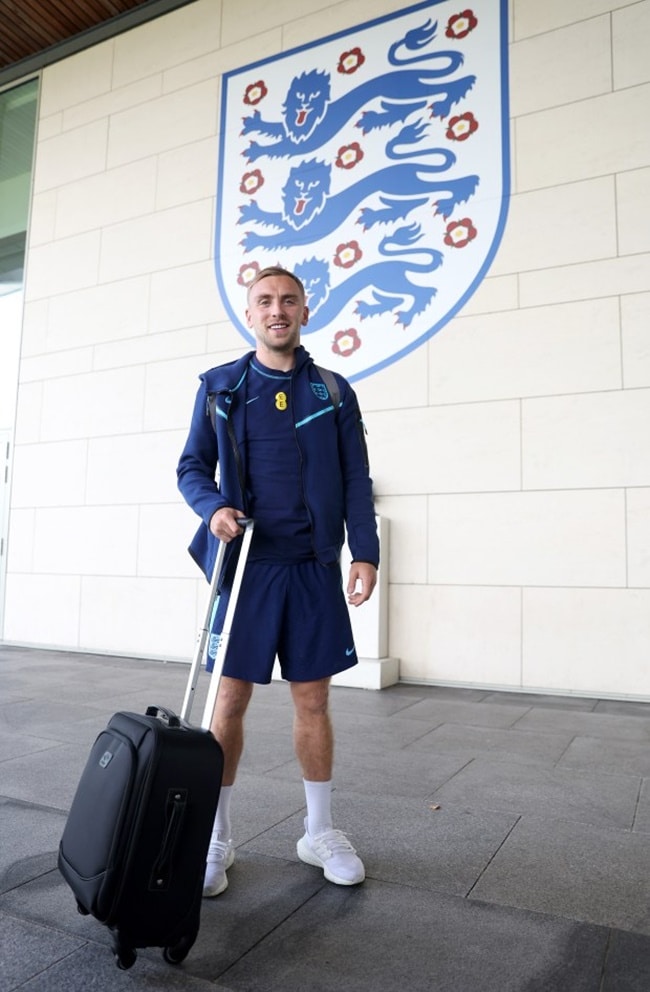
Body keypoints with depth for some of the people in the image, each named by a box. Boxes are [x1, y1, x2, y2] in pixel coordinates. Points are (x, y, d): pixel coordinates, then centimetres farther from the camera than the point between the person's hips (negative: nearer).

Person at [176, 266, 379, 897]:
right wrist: (212, 507, -13)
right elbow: (192, 467, 9)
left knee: (312, 701, 9)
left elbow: (356, 481, 5)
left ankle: (320, 833, 27)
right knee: (230, 700, 4)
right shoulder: (220, 387, 7)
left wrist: (365, 552, -5)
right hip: (245, 563, 0)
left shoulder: (333, 392, 7)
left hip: (314, 566, 1)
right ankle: (215, 839, 22)